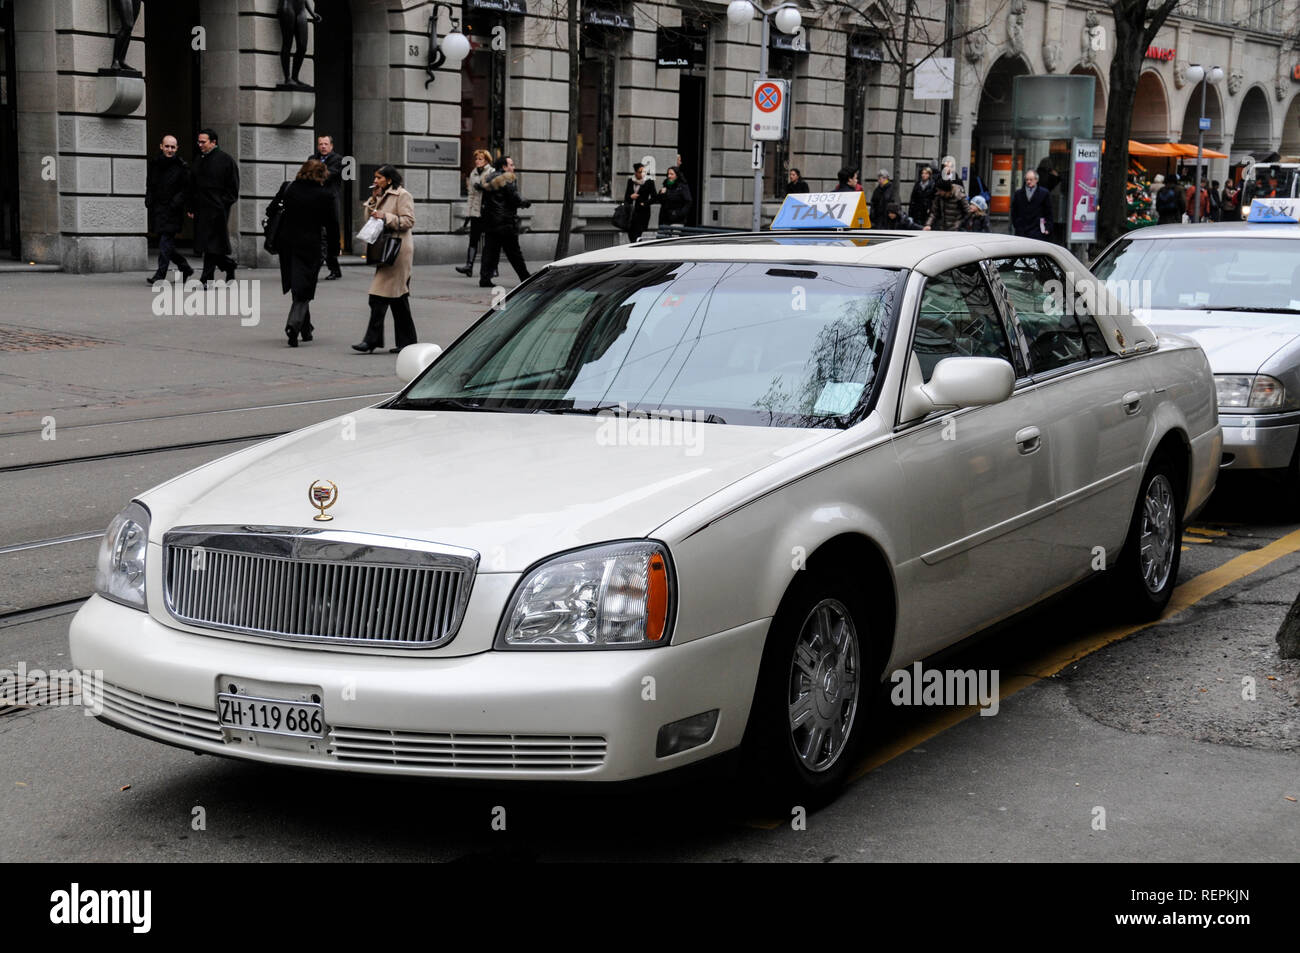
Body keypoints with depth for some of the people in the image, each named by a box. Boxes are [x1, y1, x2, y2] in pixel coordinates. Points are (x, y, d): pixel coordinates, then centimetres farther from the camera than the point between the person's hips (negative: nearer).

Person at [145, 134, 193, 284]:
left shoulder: (181, 166, -4)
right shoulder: (154, 163, 10)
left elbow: (186, 188, -4)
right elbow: (149, 185, 20)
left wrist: (176, 202, -16)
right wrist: (148, 201, 7)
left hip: (172, 211, -5)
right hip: (157, 209, 5)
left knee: (165, 241, -12)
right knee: (167, 243, 9)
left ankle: (160, 275, -12)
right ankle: (185, 268, 26)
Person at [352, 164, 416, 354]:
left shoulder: (402, 195, -7)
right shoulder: (382, 196, 21)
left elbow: (408, 221, -14)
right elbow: (370, 216, 19)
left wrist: (385, 217, -18)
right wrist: (374, 199, 5)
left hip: (398, 250, -10)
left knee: (380, 295, -13)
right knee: (399, 297, 11)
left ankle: (372, 340, -14)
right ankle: (406, 341, 15)